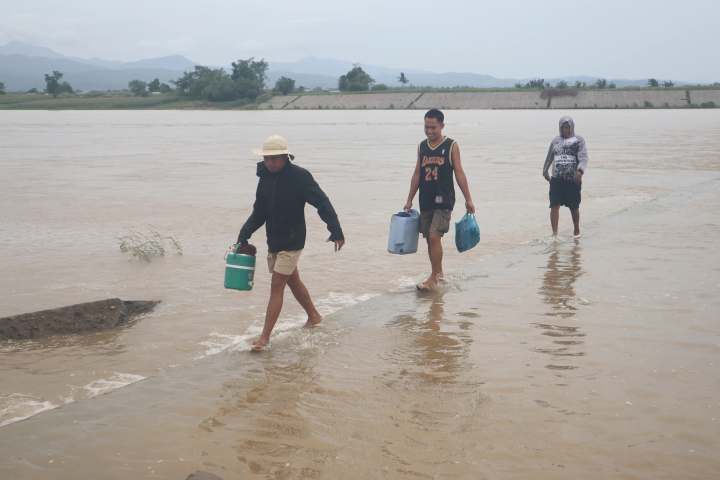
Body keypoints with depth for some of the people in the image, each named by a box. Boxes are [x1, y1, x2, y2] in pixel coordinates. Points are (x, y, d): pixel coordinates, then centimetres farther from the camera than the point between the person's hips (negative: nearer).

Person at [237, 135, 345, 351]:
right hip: (274, 241, 7)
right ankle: (314, 316, 40)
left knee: (276, 286, -8)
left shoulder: (300, 176, -16)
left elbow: (322, 203, -15)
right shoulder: (265, 177, 3)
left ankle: (265, 337, -6)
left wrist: (336, 231, -21)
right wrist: (244, 235, -2)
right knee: (293, 281, 20)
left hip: (292, 242, -7)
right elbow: (259, 212, 9)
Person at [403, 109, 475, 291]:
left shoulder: (451, 146, -3)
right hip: (425, 201, 5)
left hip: (444, 200, -5)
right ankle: (438, 273, 25)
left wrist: (468, 199, -2)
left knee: (434, 236, -15)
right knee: (429, 239, 9)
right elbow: (417, 174, 14)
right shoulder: (421, 146, 10)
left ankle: (434, 277, -6)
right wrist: (409, 200, 13)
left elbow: (459, 173, -1)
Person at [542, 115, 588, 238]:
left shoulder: (579, 140, 2)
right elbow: (549, 158, 25)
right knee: (554, 205, -8)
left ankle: (576, 229, 31)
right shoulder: (556, 140, 12)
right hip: (556, 179, 2)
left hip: (573, 180, -2)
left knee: (574, 207, 8)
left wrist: (580, 170, -28)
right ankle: (554, 233, -6)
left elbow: (583, 158, -10)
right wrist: (545, 172, 31)